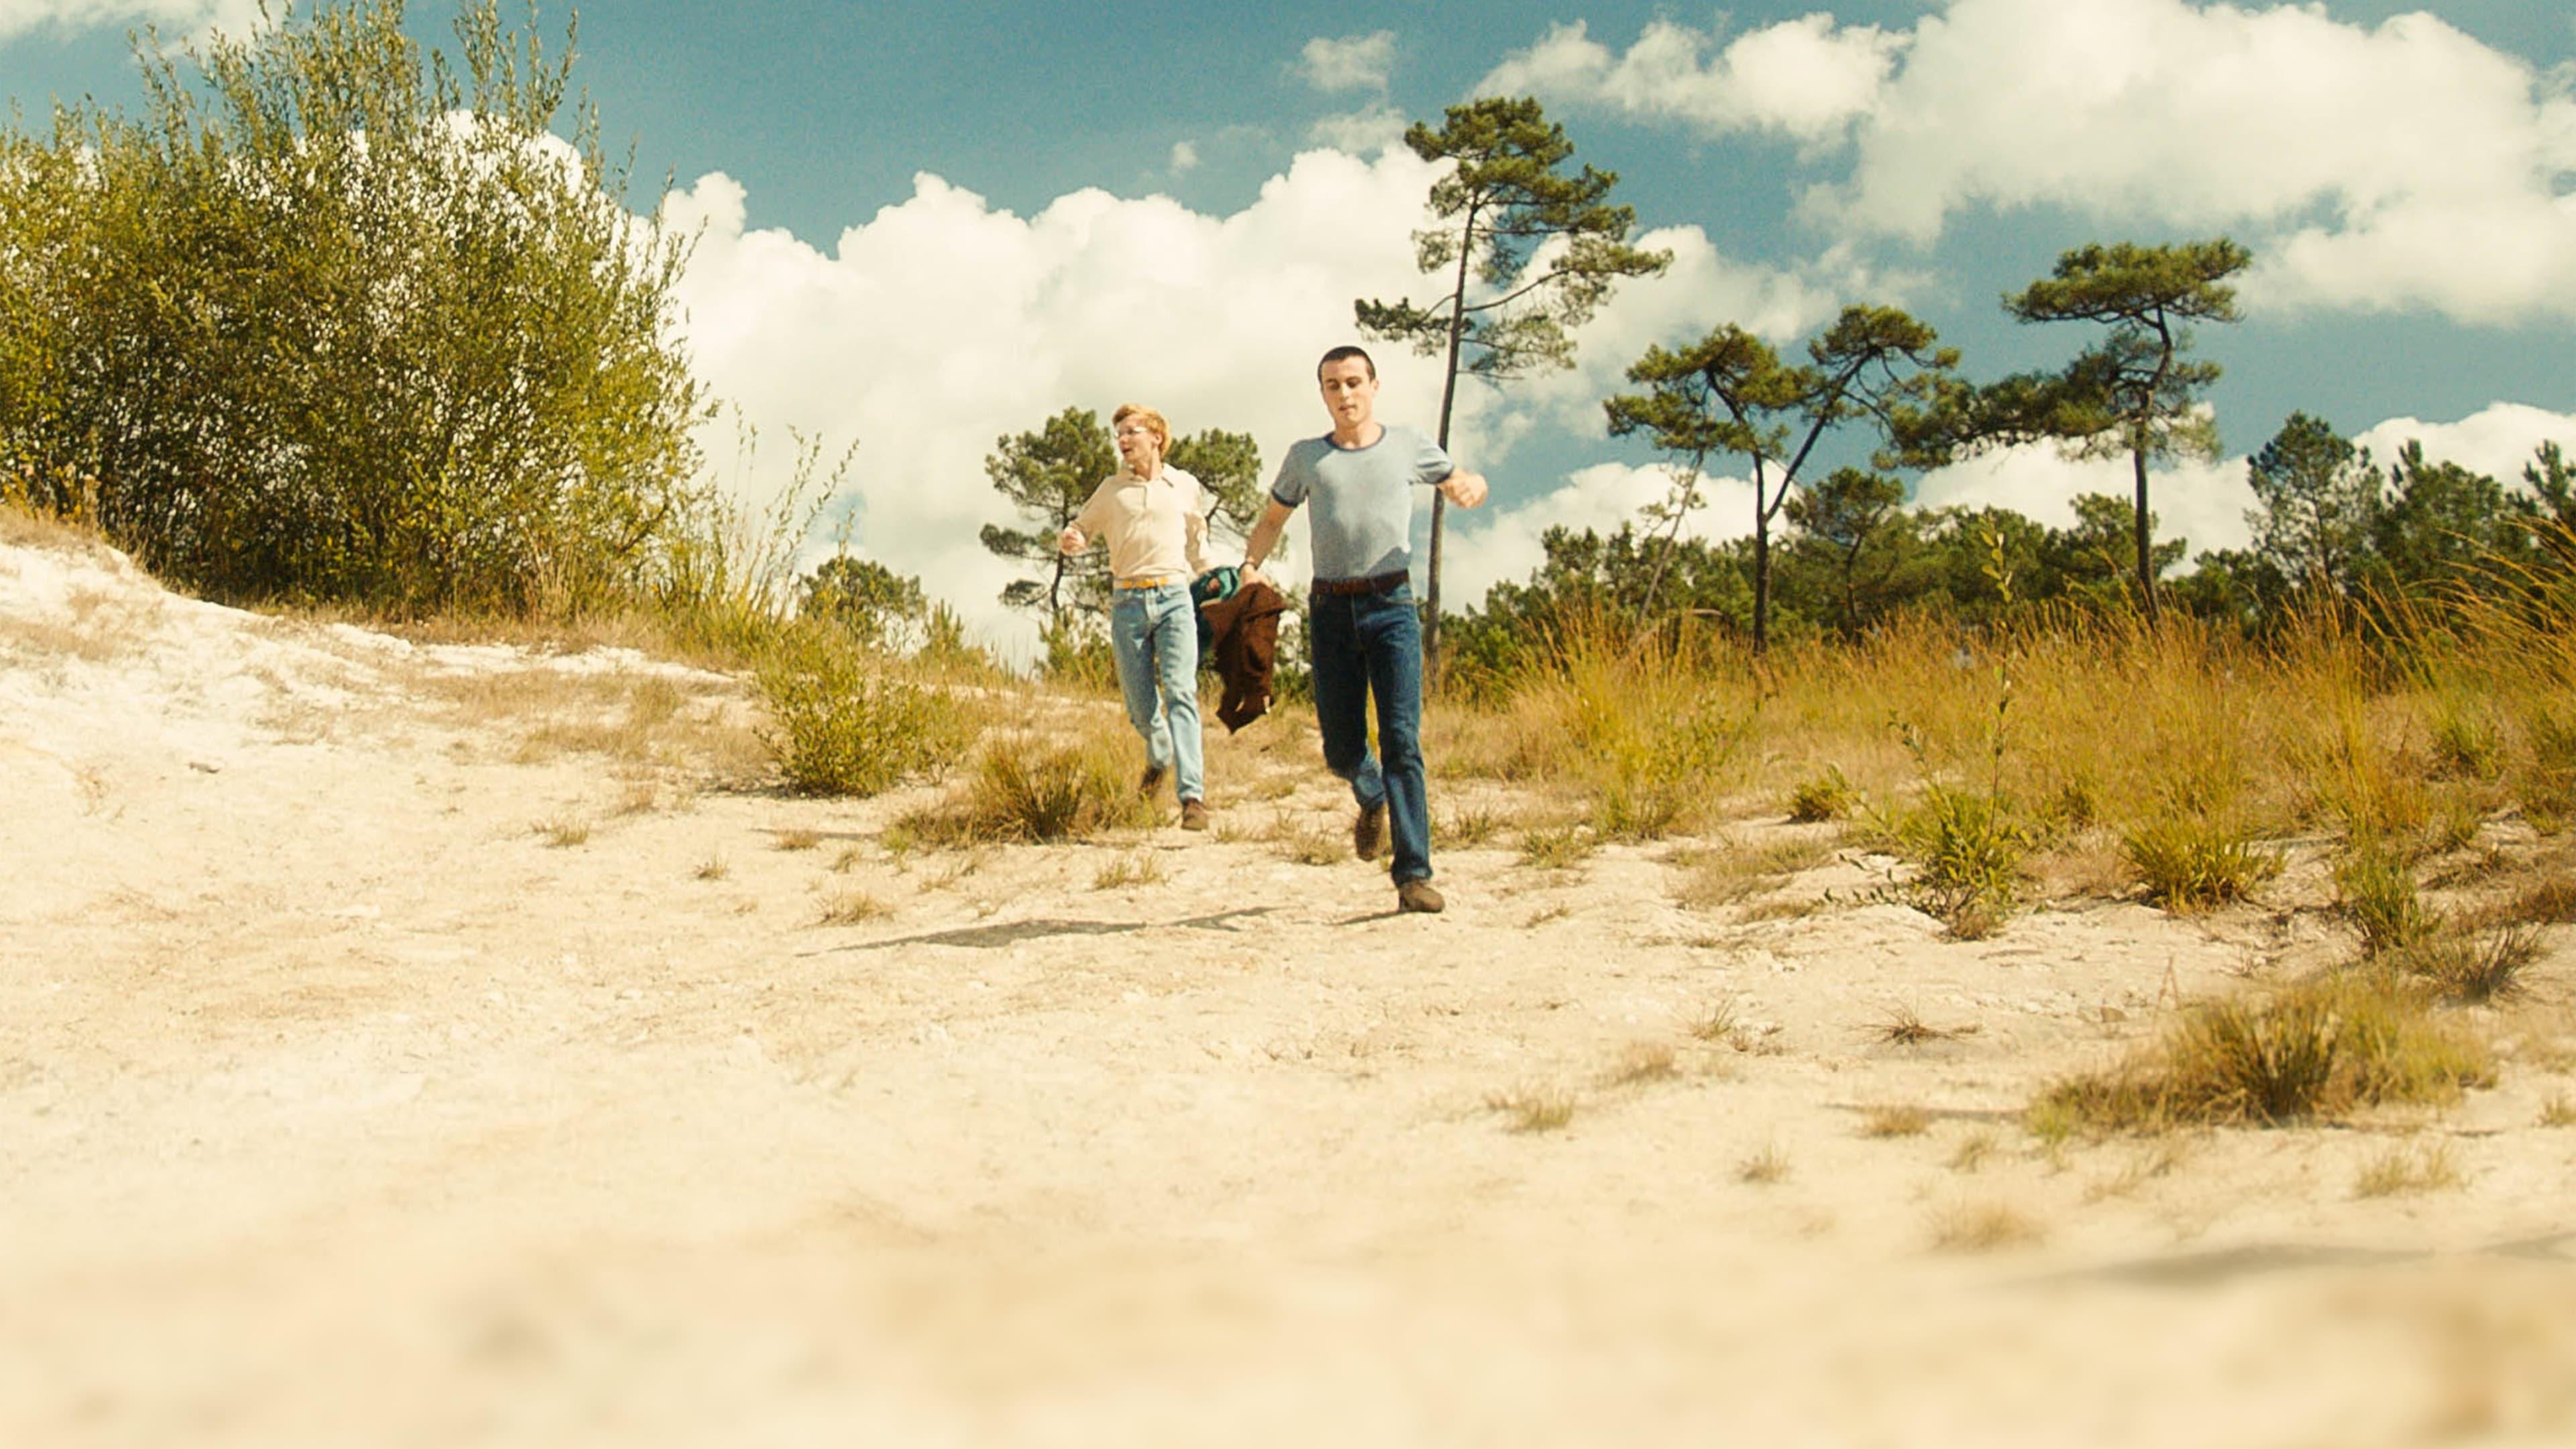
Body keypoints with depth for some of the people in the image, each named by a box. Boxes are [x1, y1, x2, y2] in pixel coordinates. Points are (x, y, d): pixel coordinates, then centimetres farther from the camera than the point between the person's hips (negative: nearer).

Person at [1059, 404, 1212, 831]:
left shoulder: (1186, 487, 10)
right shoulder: (1111, 491, 11)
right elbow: (1082, 530, 19)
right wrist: (1069, 539, -4)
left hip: (1174, 599, -2)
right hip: (1128, 603, 2)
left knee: (1180, 692, -18)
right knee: (1140, 706, 4)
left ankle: (1192, 796, -24)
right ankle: (1159, 755, 39)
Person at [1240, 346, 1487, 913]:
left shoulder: (1408, 445, 11)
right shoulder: (1306, 457, 13)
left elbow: (1462, 485, 24)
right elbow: (1273, 519, 24)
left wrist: (1471, 486, -2)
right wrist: (1250, 565, 4)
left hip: (1392, 605, -2)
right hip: (1332, 609, 2)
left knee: (1402, 740, -12)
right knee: (1342, 749, 2)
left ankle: (1413, 876, -13)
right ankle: (1373, 800, 39)